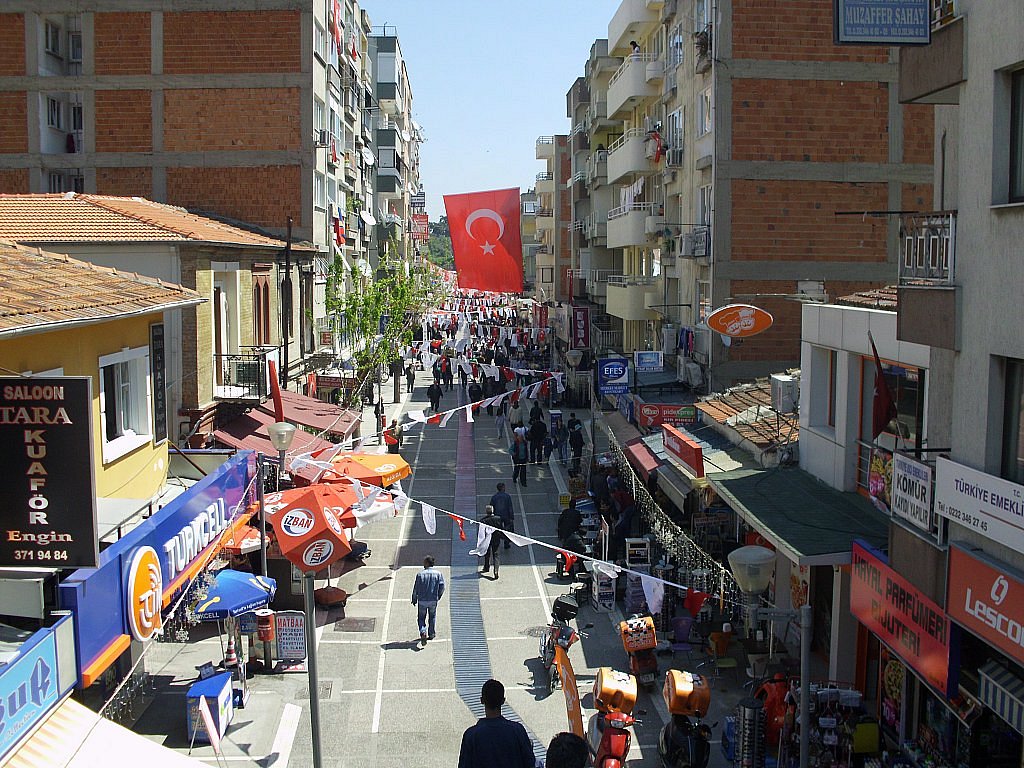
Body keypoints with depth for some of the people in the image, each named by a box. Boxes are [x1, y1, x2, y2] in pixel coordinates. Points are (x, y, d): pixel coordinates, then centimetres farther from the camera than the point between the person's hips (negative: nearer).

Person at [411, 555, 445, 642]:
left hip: (422, 600, -2)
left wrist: (414, 599, 8)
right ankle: (431, 634, 29)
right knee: (432, 617, 22)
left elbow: (416, 588, -6)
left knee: (421, 618, 10)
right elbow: (442, 587, -6)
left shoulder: (420, 574, -8)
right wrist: (438, 596, 12)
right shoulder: (438, 574, -4)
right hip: (433, 600, 2)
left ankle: (423, 632, -13)